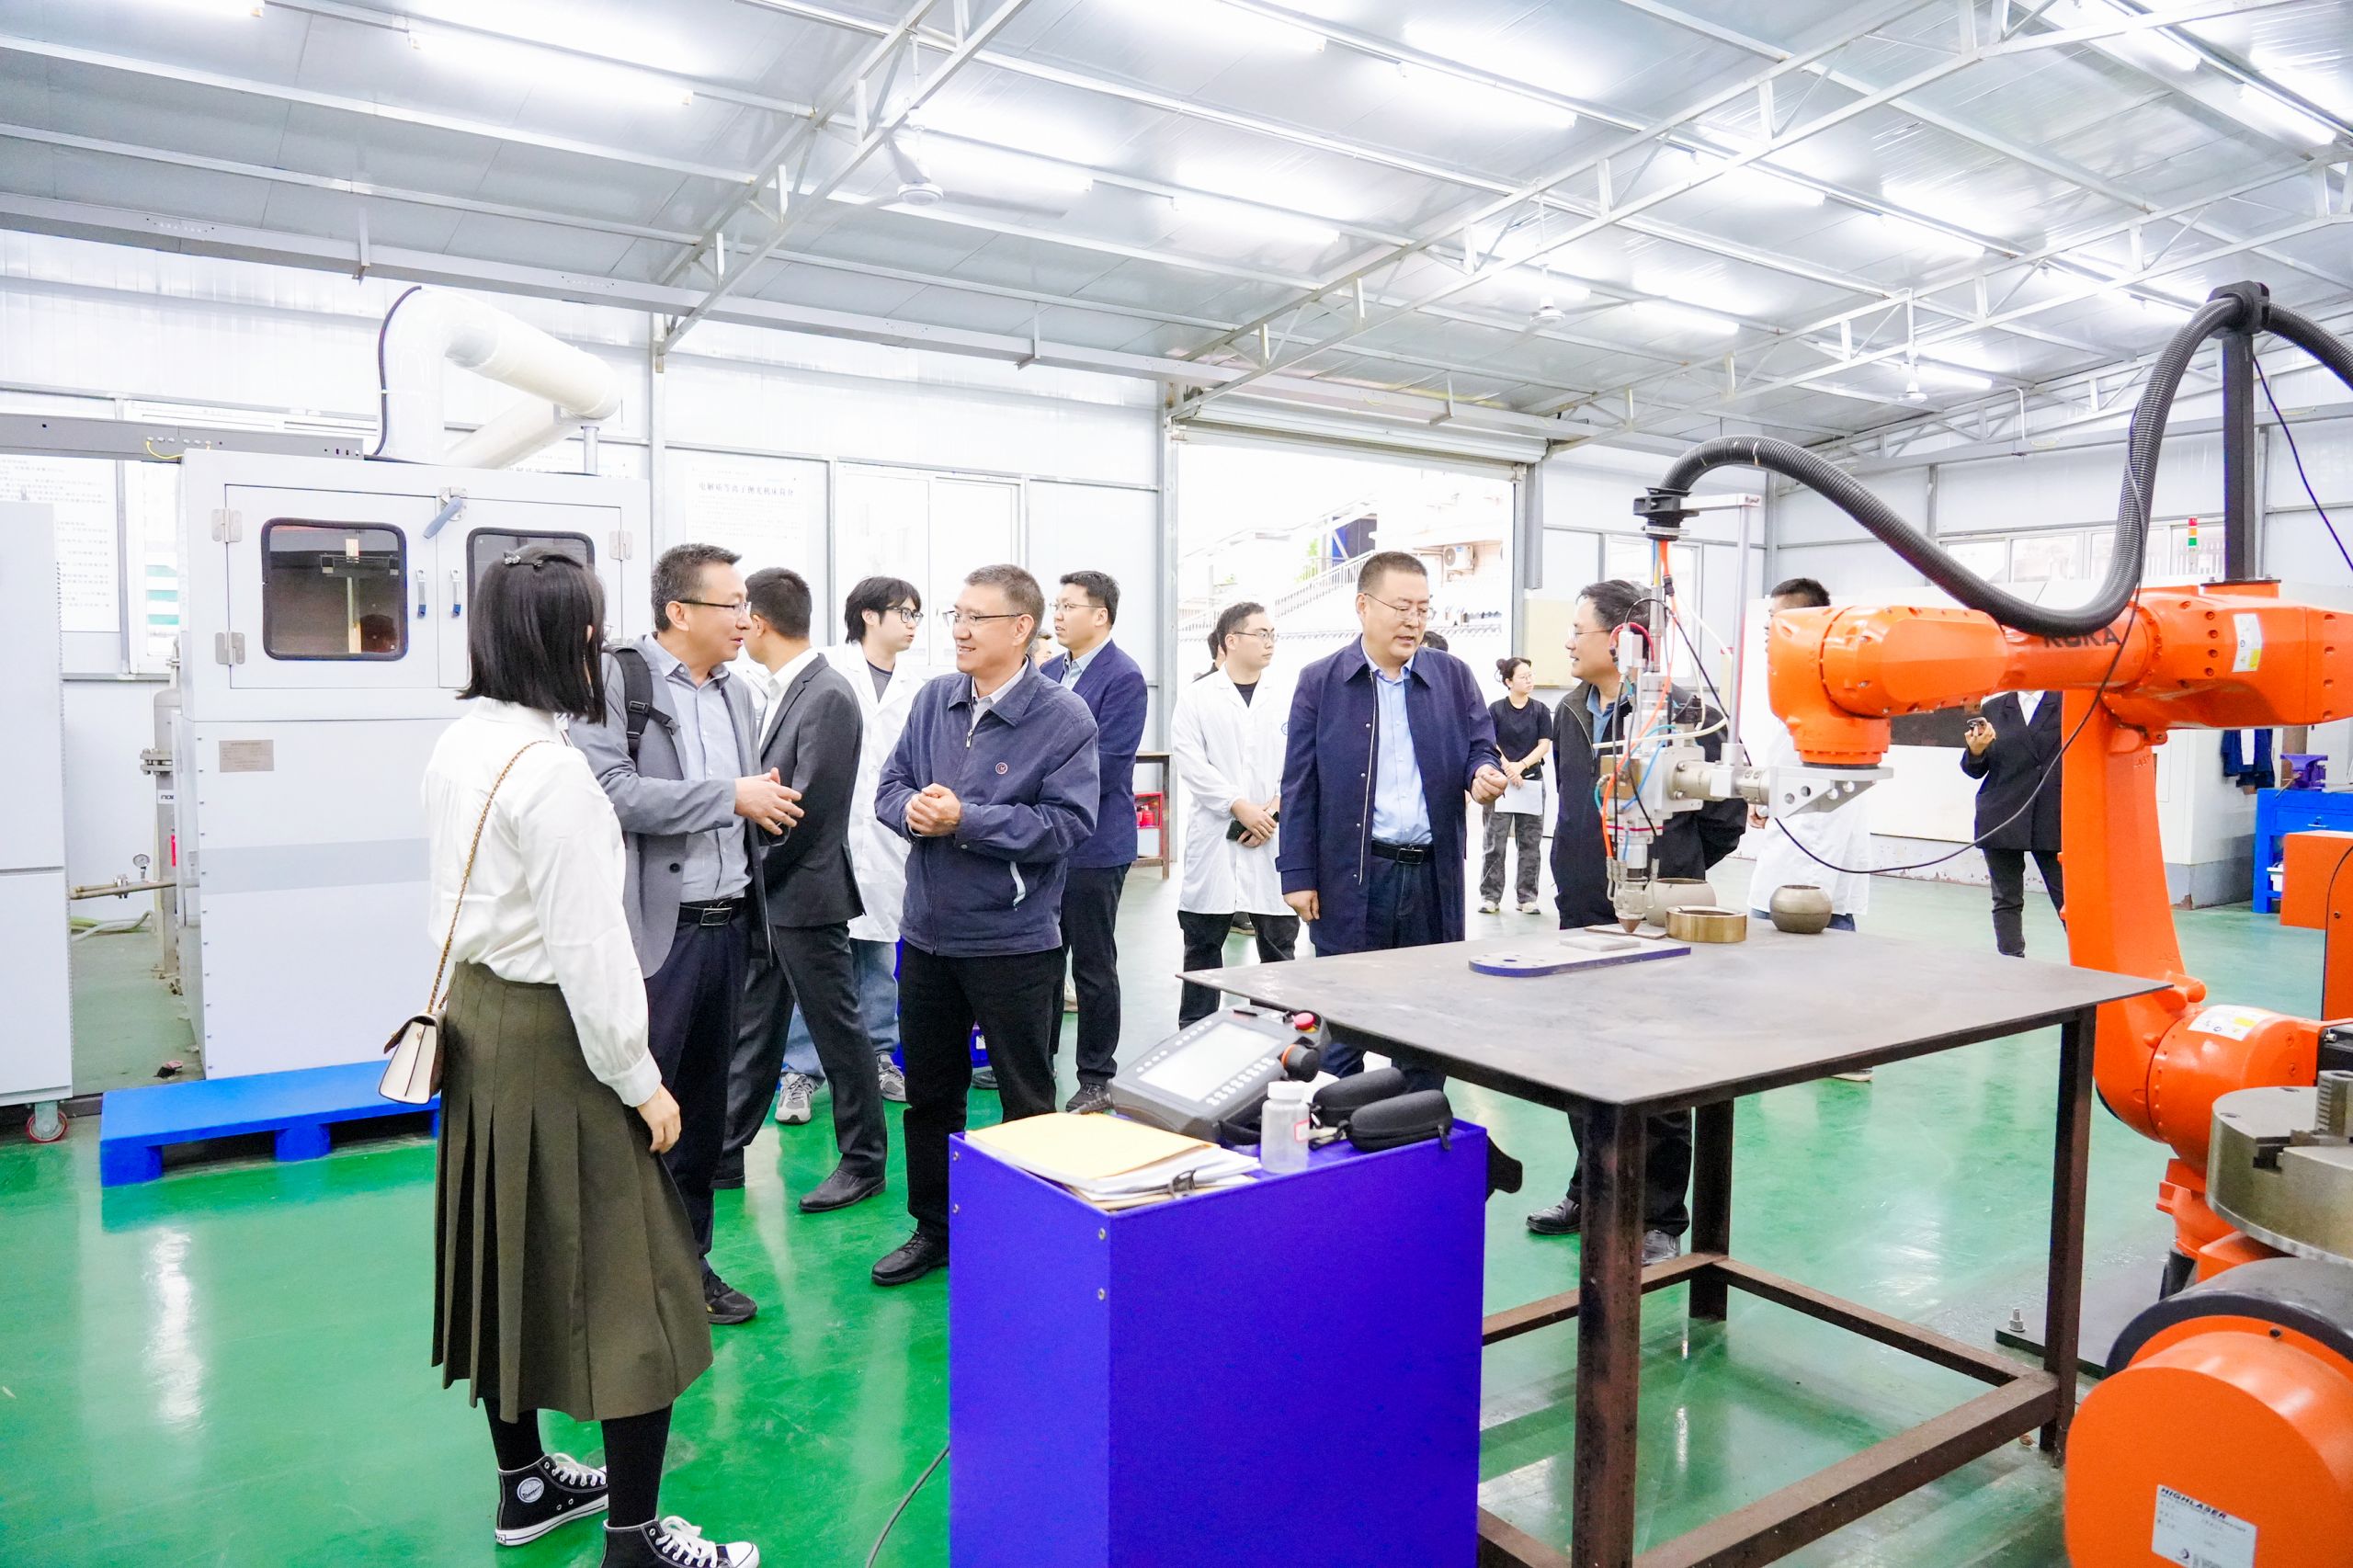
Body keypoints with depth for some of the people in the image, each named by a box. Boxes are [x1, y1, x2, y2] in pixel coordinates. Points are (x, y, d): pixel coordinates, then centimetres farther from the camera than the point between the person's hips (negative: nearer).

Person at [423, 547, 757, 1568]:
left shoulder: (457, 748, 6)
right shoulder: (550, 766, -22)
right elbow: (587, 943, -22)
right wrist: (641, 1082, -15)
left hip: (477, 1013, 10)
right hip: (550, 1033, -10)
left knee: (507, 1257, 20)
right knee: (625, 1286, 0)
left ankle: (524, 1484, 37)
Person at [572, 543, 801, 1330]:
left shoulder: (735, 691, 14)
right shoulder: (616, 679, -8)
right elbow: (611, 791, -21)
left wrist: (767, 806, 1)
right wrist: (729, 797, -19)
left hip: (726, 924, 7)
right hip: (655, 931, -7)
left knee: (704, 1106, 15)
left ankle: (689, 1258, 29)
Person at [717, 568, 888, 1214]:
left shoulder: (829, 696, -18)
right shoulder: (790, 690, 10)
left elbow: (807, 808, -21)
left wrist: (754, 872, -12)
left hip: (805, 896, -9)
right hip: (767, 897, 9)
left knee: (838, 1032, 4)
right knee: (753, 1029, 16)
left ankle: (864, 1161, 19)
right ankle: (725, 1153, 28)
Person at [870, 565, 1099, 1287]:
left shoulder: (1063, 718, -12)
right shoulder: (933, 699, 4)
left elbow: (1069, 821, -20)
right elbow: (890, 785, 8)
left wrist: (965, 820, -23)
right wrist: (912, 809, -16)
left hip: (1013, 943, -5)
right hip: (928, 934, 6)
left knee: (1027, 1100, 10)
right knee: (929, 1092, 18)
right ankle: (932, 1229, 35)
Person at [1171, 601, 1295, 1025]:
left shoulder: (1286, 700, 7)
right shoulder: (1197, 697, 2)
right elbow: (1189, 760, -7)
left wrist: (1274, 808, -12)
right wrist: (1240, 806, -15)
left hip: (1274, 837, 2)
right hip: (1214, 835, -1)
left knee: (1279, 939, 7)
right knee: (1203, 941, 6)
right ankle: (1194, 1030, 18)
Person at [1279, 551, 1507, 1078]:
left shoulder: (1454, 676, 9)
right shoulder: (1320, 681, 1)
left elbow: (1481, 749, 13)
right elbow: (1300, 785, 0)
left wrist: (1484, 773, -13)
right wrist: (1298, 874, -4)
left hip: (1434, 875, 3)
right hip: (1351, 877, -3)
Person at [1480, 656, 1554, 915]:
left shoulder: (1540, 711, 5)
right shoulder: (1496, 709, 0)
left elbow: (1544, 745, 1)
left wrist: (1520, 765, -11)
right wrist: (1507, 767, -13)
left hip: (1532, 782, 2)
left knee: (1530, 844, 6)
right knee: (1495, 843, 0)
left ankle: (1527, 897, 13)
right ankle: (1490, 896, 8)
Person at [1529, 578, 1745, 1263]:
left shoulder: (1681, 714, -13)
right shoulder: (1571, 713, 8)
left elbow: (1724, 814, -6)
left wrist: (1669, 873, 6)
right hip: (1582, 914, 7)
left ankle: (1660, 1219, 19)